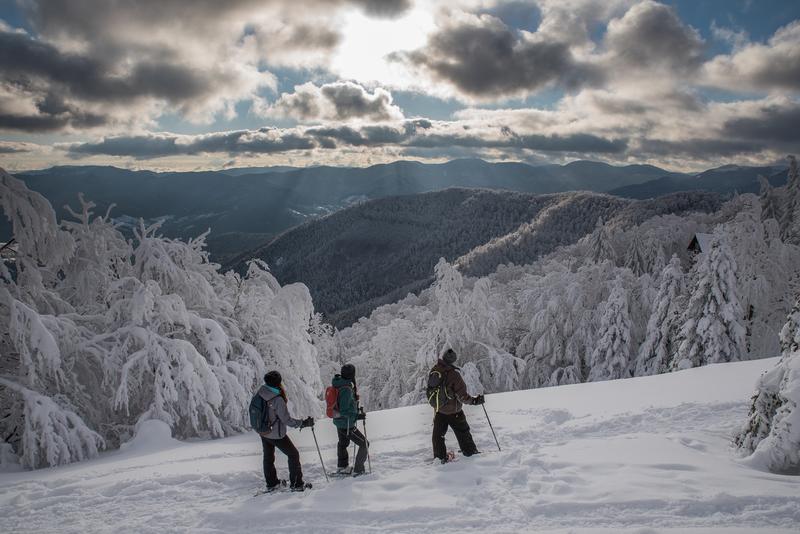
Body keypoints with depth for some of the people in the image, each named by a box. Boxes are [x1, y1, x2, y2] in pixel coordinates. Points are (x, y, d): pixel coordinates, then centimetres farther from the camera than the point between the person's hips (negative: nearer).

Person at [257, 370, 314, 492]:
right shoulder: (277, 400, -30)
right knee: (293, 454, 10)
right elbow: (287, 420, -24)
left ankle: (271, 484, 36)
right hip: (276, 435, -7)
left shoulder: (260, 393, -8)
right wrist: (304, 423, -14)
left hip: (263, 432, 7)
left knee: (268, 457, 22)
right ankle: (297, 484, 15)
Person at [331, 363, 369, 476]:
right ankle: (357, 471, 7)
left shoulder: (338, 384, 0)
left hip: (339, 421, 9)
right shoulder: (347, 390, -28)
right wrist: (357, 416, -21)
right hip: (346, 425, -9)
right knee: (364, 444, 4)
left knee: (343, 443, 29)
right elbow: (343, 411, -28)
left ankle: (341, 468, 47)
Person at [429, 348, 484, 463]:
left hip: (438, 411, 4)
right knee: (463, 432, 16)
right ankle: (470, 451, 28)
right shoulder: (454, 375, -26)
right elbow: (462, 396, -21)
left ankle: (440, 457, 20)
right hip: (453, 412, -4)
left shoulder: (434, 371, -9)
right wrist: (474, 400, -8)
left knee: (438, 434, 17)